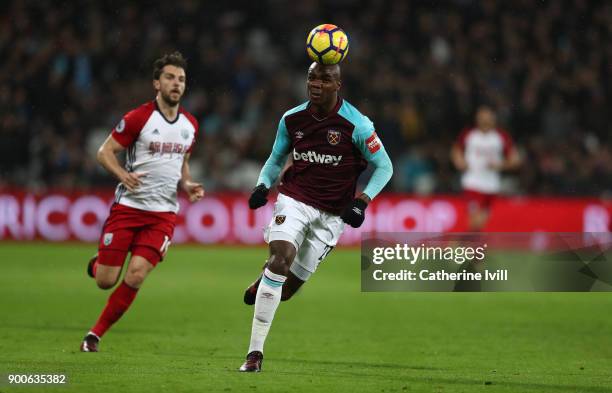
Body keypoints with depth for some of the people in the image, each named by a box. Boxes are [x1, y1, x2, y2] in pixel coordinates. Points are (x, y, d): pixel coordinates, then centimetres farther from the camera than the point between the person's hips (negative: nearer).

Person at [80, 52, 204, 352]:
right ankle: (97, 264, 35)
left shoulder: (190, 125, 10)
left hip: (163, 213, 3)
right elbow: (105, 152, -4)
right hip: (128, 206, -3)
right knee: (105, 281, -4)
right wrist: (124, 175, -22)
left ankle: (95, 334, 0)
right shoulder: (138, 118, -7)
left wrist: (187, 185, 5)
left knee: (136, 276, -14)